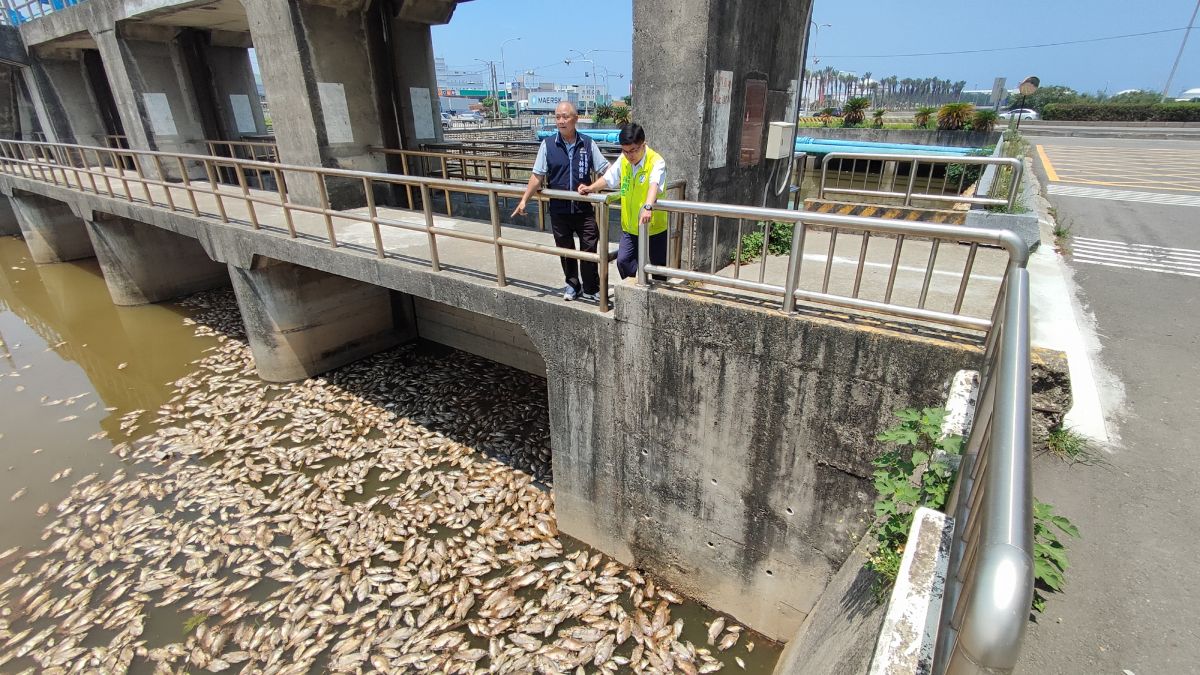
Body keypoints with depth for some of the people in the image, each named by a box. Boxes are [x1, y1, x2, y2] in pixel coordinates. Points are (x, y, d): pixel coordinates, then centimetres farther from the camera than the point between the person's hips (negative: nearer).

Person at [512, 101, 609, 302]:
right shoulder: (548, 145, -1)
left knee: (589, 248, 2)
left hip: (584, 209, -1)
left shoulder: (588, 144, -1)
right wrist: (524, 200, -3)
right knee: (565, 250, 12)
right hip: (559, 210, 1)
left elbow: (604, 169, 1)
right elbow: (538, 176, 1)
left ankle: (590, 289, 17)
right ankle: (572, 285, 31)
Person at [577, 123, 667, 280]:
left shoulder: (656, 161, -20)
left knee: (659, 266, 7)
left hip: (654, 226, -5)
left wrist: (648, 207, -56)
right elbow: (608, 178, 15)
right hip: (629, 226, 5)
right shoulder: (623, 160, 0)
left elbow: (654, 185, -39)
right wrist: (591, 188, -1)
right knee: (623, 261, 0)